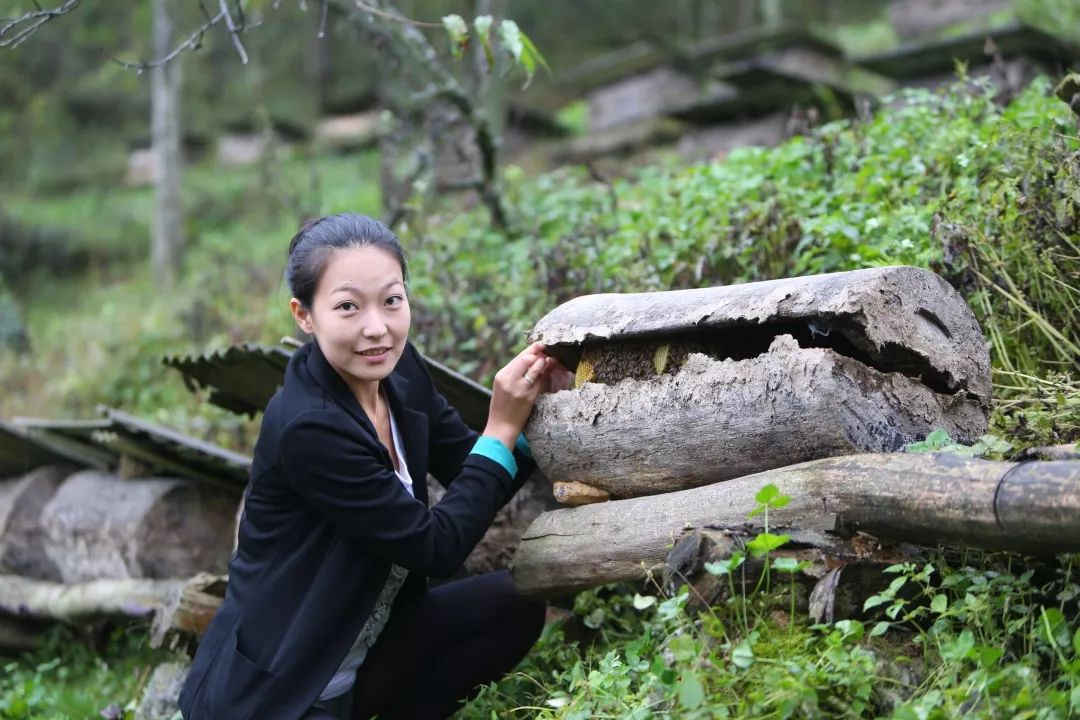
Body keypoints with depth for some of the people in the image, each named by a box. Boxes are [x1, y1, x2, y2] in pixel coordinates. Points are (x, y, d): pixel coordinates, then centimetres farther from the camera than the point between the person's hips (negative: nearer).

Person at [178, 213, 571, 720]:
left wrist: (535, 405, -12)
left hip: (360, 651, 8)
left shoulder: (399, 370, -3)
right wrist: (504, 425, -18)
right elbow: (436, 546, -20)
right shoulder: (306, 428, -26)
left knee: (511, 605, -4)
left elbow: (476, 475, 4)